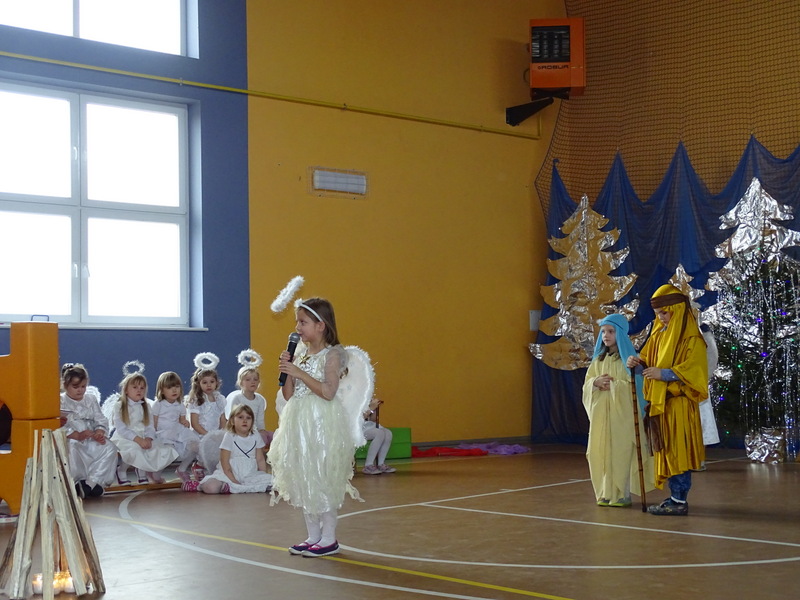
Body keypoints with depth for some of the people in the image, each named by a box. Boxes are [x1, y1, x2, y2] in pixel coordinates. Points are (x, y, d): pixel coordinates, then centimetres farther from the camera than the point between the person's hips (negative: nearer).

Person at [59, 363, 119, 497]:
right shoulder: (60, 402, 0)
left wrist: (100, 431, -14)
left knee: (109, 447, -23)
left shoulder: (91, 399, 16)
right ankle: (78, 482, -19)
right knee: (72, 449, -40)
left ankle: (91, 482, -21)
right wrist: (77, 435, -26)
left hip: (91, 439, 5)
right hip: (70, 440, -5)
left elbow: (101, 420, 10)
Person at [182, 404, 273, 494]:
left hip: (251, 475, 4)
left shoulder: (255, 436, 7)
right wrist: (234, 481, -17)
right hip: (229, 474, -4)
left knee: (272, 481, -24)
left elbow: (260, 459, 9)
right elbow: (225, 463, -9)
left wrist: (264, 478, -3)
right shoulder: (229, 437, -4)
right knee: (211, 487, -33)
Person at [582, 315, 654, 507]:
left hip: (621, 414, -5)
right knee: (601, 451, 2)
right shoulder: (598, 360, 14)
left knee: (621, 451, -5)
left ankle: (622, 494, 2)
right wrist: (595, 383, -8)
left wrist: (611, 385, -12)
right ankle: (605, 493, 9)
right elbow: (586, 386, 12)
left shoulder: (628, 358, -1)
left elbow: (633, 386, -10)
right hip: (600, 414, 5)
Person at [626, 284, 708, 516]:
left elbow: (694, 369, -16)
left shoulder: (691, 338, -9)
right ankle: (674, 496, 16)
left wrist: (664, 373, -24)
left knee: (677, 451, -6)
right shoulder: (658, 334, 14)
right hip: (659, 402, 8)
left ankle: (680, 501, -2)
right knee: (665, 451, 10)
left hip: (678, 404, -8)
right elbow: (650, 365, 19)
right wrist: (639, 364, -3)